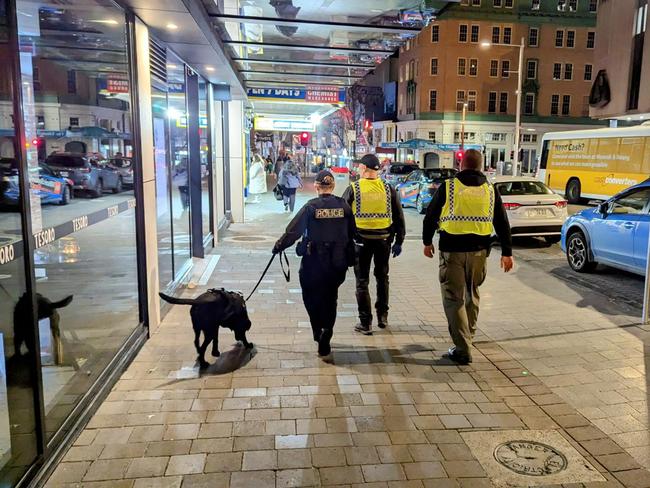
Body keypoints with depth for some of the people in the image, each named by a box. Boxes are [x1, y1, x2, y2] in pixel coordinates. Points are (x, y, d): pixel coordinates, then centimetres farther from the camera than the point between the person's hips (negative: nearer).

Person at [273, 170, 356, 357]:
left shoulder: (311, 207, -10)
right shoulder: (344, 206, -2)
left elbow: (293, 231, -9)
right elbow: (352, 233, 2)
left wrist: (278, 246, 5)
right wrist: (350, 257, 14)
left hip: (313, 263, -3)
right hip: (337, 263, 3)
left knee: (311, 297, 17)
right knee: (330, 299, 16)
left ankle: (318, 330, 5)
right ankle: (325, 338, 9)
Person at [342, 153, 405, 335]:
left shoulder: (353, 189, -5)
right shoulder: (388, 189, 1)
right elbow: (399, 217, 5)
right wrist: (399, 241, 12)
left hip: (361, 239, -2)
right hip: (384, 239, 3)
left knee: (362, 281, 7)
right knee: (382, 277, 21)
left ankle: (365, 322, 9)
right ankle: (382, 316, 27)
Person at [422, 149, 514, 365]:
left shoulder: (448, 187, -2)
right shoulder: (490, 190, 7)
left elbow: (430, 216, 3)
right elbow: (502, 224, 9)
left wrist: (427, 242, 17)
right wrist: (507, 252, 14)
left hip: (452, 250, -3)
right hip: (479, 250, 4)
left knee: (454, 298, 1)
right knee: (472, 293, 23)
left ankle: (463, 349, -4)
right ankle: (468, 333, 39)